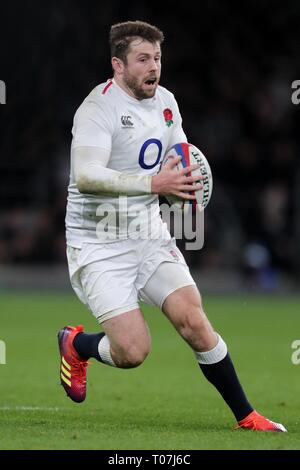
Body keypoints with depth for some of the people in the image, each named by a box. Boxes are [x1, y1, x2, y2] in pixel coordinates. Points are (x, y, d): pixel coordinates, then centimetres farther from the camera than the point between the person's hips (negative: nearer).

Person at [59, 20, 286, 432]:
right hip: (99, 245, -6)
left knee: (193, 321, -10)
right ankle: (75, 345, 20)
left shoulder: (165, 101, 7)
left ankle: (245, 416, 0)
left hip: (149, 235, 6)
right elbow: (86, 176, -30)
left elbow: (179, 161, 23)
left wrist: (186, 183, -1)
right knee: (133, 351, -13)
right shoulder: (99, 108, -17)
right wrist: (152, 183, -37)